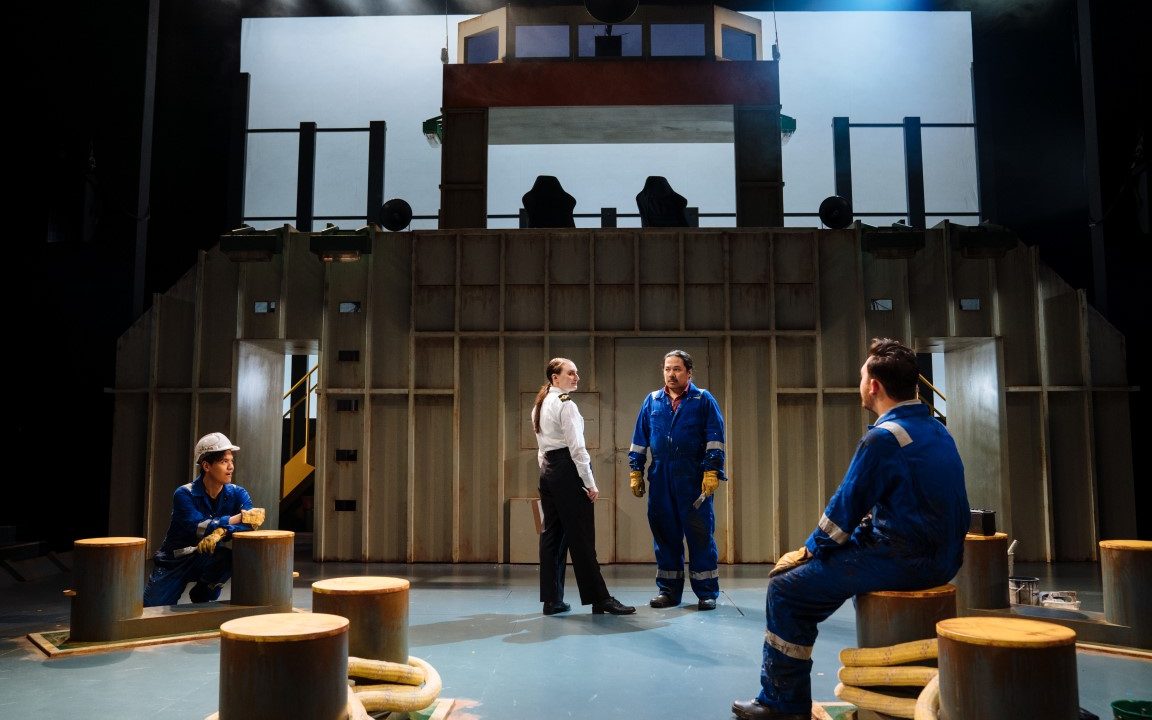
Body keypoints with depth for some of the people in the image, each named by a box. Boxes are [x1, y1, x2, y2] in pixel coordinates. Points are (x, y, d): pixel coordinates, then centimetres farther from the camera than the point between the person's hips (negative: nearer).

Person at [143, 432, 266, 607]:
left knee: (230, 557, -30)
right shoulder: (184, 494, -17)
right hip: (173, 561, -2)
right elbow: (200, 527, -31)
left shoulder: (237, 494, -8)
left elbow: (250, 523, -24)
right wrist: (239, 517, -34)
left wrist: (221, 531, -40)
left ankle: (203, 595, -2)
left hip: (208, 559, 2)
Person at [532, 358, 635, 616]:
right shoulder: (566, 405, -11)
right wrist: (590, 483, -12)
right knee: (581, 536, -6)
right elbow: (577, 447, -15)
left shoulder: (540, 406, 16)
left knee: (552, 534, 9)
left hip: (547, 470, 9)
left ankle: (551, 599, 12)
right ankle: (600, 598, -2)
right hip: (568, 470, -9)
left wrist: (547, 471, 19)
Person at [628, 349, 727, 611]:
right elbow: (639, 439, 15)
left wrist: (712, 472, -10)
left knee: (699, 532, -2)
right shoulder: (652, 401, 13)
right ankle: (668, 590, 17)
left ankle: (707, 592, 7)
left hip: (693, 477, -3)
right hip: (660, 476, 3)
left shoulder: (703, 400, 3)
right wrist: (635, 472, 9)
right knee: (664, 532, 7)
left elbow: (715, 439, -2)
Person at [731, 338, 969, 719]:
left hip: (902, 560, -10)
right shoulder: (935, 429, 12)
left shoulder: (884, 437, -18)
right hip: (940, 559, 10)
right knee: (814, 571, 26)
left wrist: (810, 549, 2)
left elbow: (845, 509, -15)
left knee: (785, 589, -1)